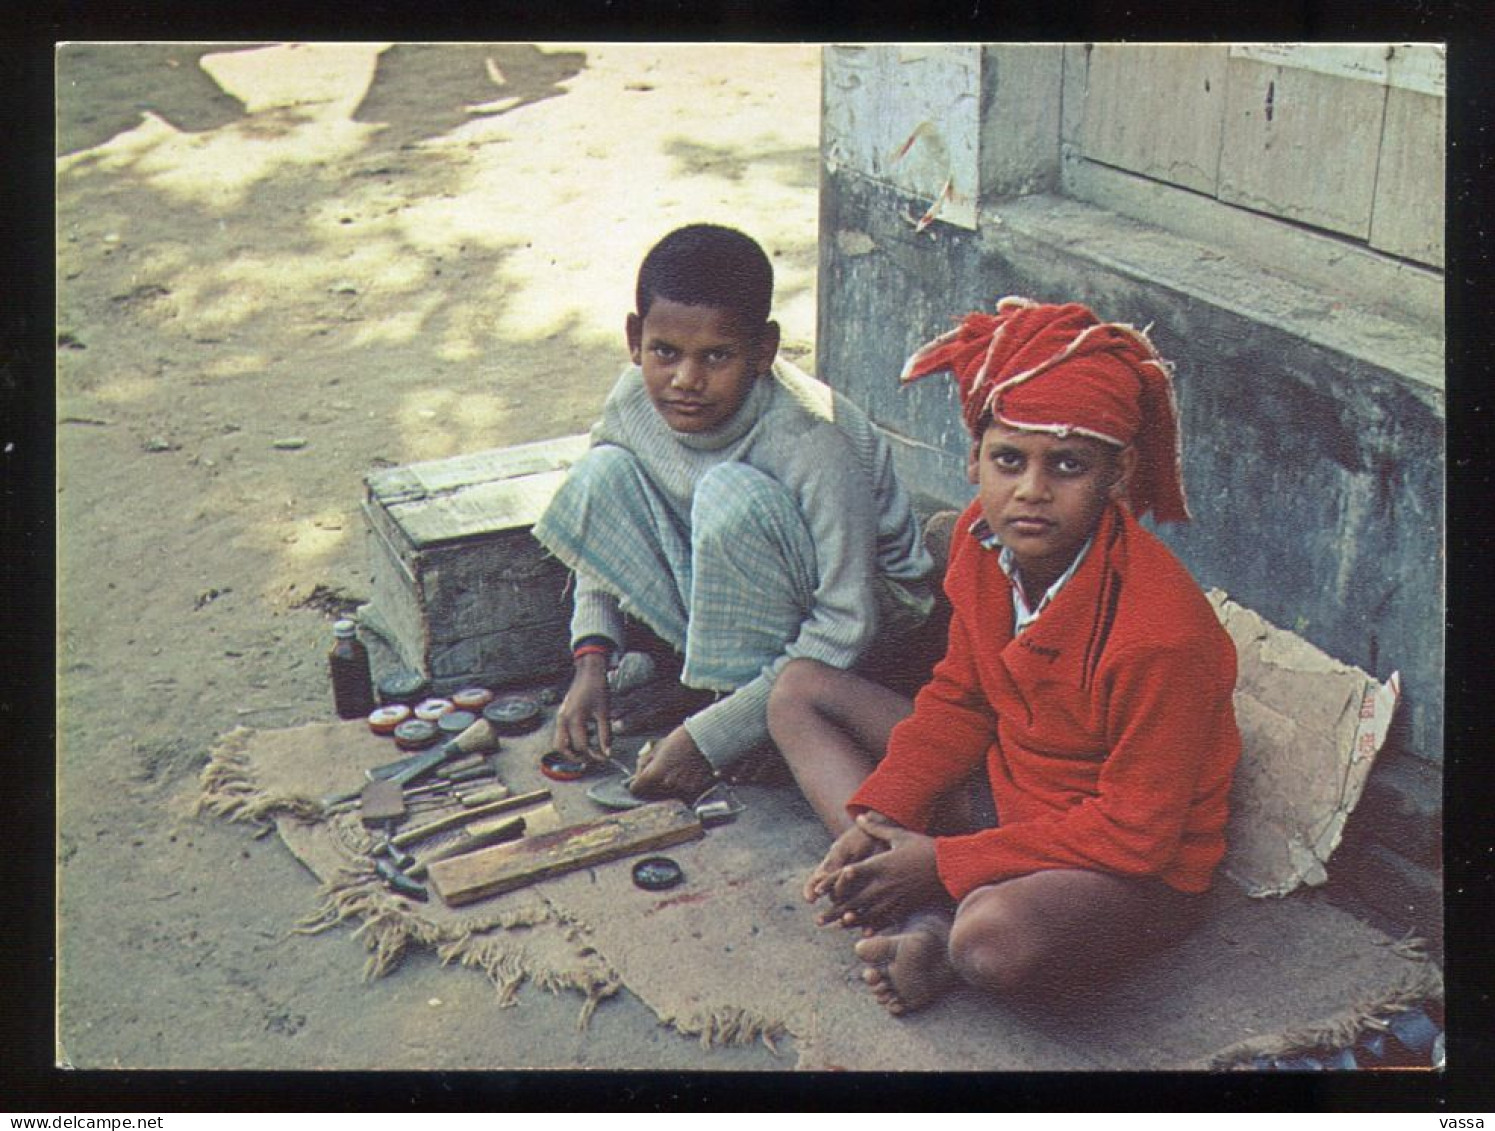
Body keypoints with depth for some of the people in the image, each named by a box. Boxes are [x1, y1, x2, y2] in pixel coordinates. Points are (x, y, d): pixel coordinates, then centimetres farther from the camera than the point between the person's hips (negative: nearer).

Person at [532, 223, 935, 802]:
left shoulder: (811, 440, -31)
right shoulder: (636, 401, -15)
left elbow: (845, 629, -31)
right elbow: (602, 524, 3)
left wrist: (709, 739, -32)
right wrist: (591, 658, -12)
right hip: (730, 599, 6)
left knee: (730, 493, -34)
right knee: (602, 473, -15)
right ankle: (698, 676, -7)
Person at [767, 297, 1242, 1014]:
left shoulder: (1160, 631, -30)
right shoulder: (982, 538, -8)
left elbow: (1135, 832, -24)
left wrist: (943, 861, -22)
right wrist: (878, 814, -9)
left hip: (1136, 869, -8)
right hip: (1004, 788, 9)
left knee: (995, 939, -42)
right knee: (800, 691, 4)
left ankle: (945, 943, -2)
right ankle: (923, 921, -12)